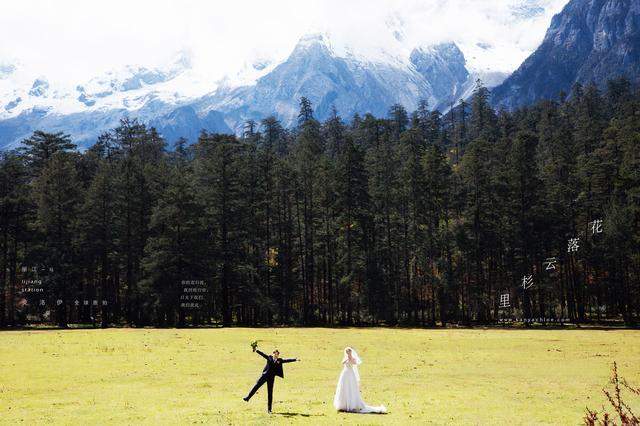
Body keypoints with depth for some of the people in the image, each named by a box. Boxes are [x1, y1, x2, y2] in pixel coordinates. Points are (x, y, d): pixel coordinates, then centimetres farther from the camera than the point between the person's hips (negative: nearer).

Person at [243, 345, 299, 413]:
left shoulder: (280, 360, 7)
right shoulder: (269, 358, 4)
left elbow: (287, 360, 2)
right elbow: (262, 354, -2)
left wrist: (295, 359, -7)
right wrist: (256, 350, -12)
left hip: (271, 377, 1)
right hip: (265, 375, -1)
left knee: (270, 393, 4)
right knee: (256, 386, -3)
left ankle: (269, 409, 8)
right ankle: (248, 397, 15)